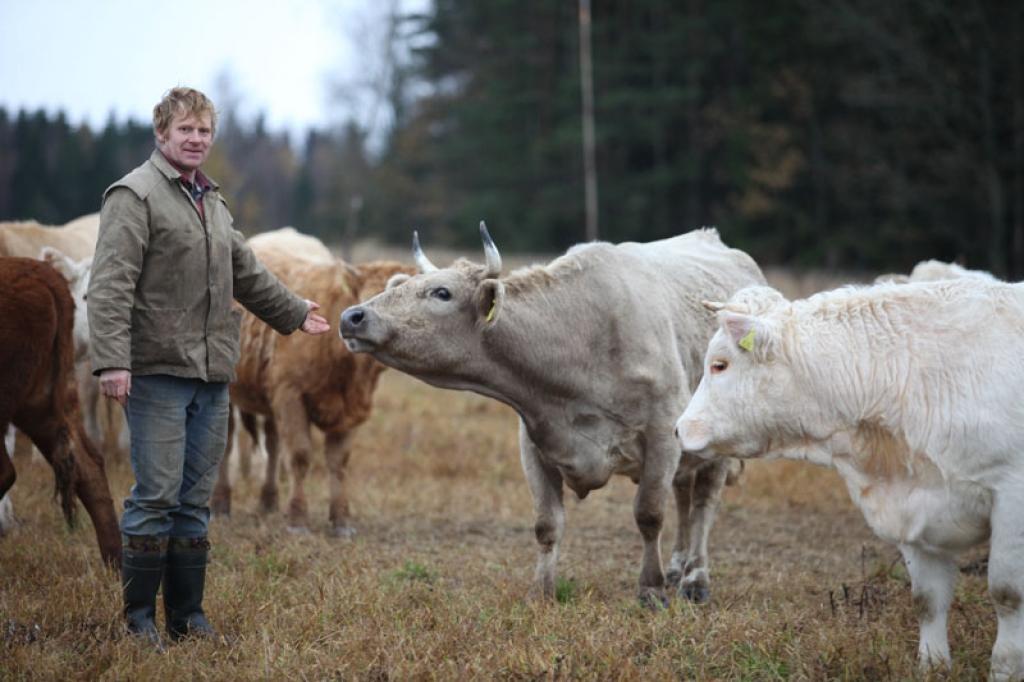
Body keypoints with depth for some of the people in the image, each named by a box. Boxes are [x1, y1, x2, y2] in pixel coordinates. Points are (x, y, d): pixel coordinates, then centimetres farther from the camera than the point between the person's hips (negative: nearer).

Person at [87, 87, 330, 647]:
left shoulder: (211, 203, 20)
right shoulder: (136, 195, -5)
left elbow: (247, 274, 35)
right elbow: (111, 285, -14)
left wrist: (293, 313, 45)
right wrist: (111, 360, -23)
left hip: (212, 378, 8)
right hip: (158, 374, -7)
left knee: (195, 500, 9)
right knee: (156, 496, -7)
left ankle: (187, 614, 16)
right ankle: (139, 617, 1)